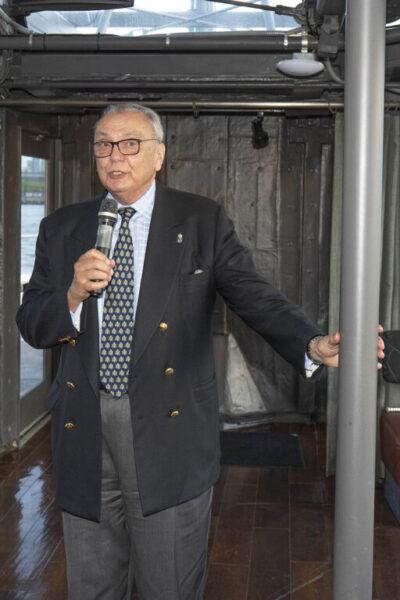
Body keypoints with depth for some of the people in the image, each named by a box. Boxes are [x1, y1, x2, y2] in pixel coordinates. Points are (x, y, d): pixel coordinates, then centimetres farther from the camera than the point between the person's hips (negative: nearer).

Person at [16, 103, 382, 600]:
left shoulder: (202, 221, 1)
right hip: (84, 430, 3)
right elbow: (31, 325, 8)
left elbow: (254, 297, -9)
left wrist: (314, 345, -28)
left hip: (168, 432, -2)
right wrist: (73, 295, -14)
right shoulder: (62, 229, 9)